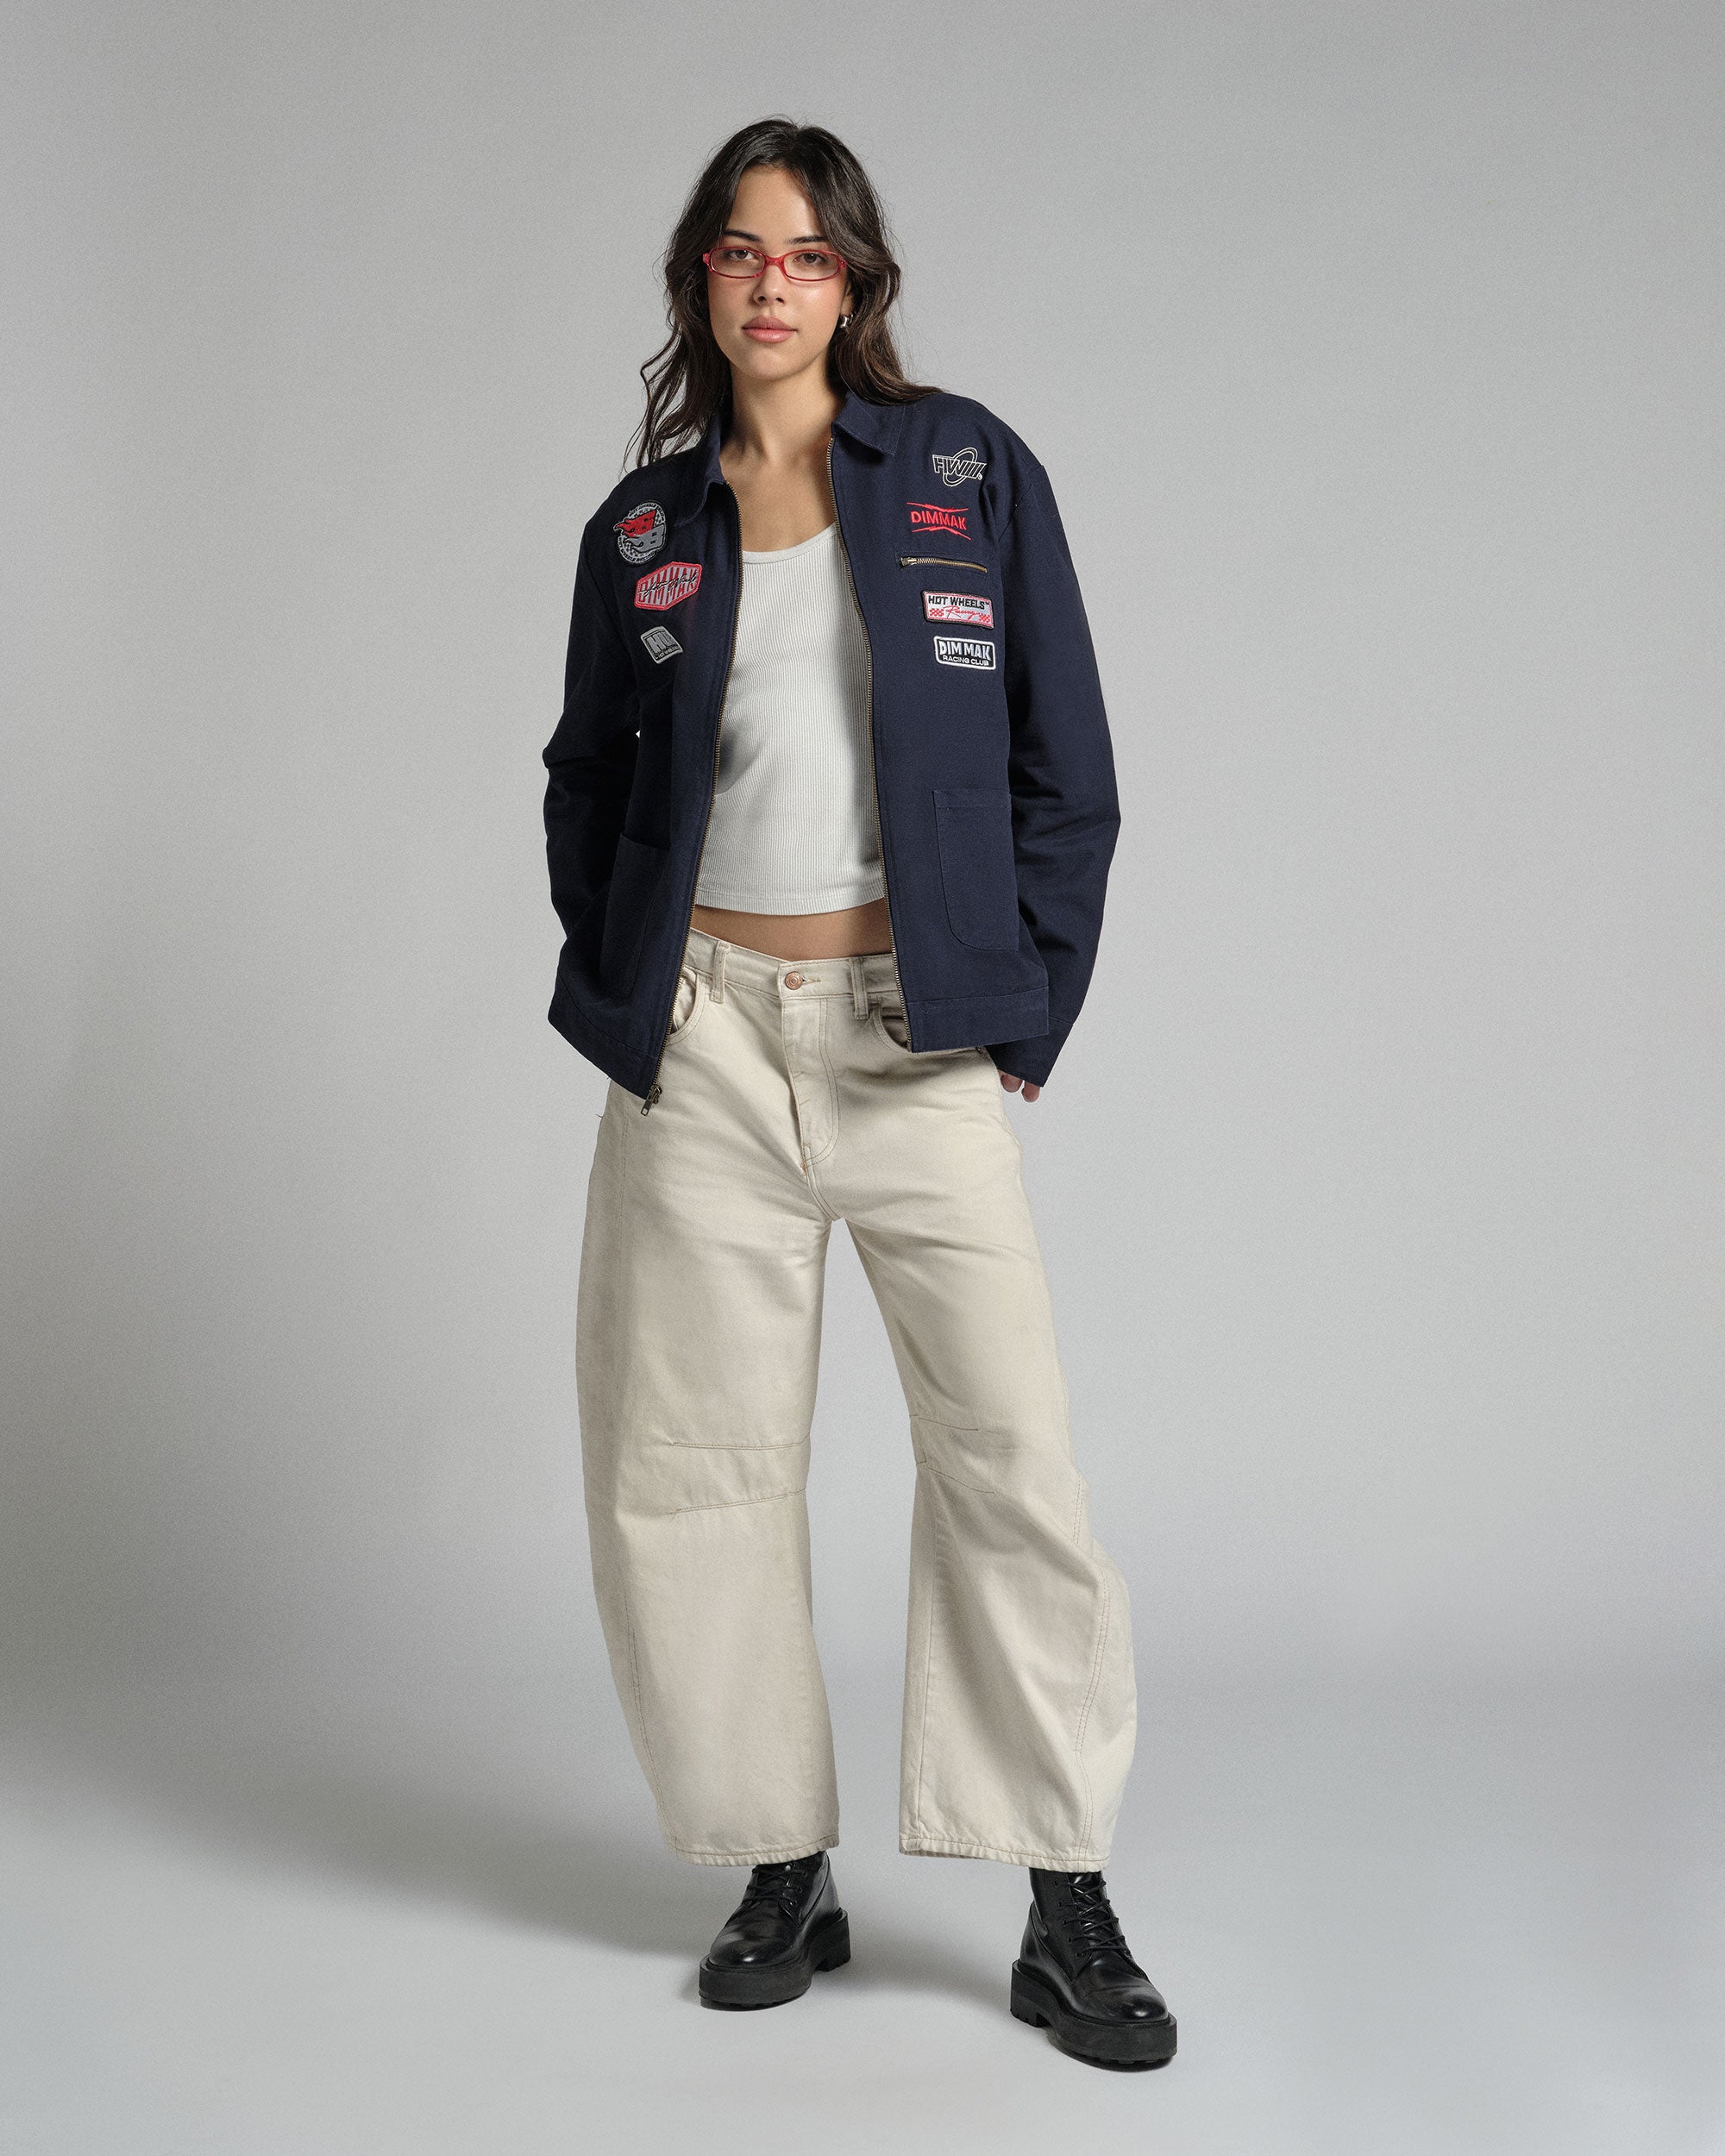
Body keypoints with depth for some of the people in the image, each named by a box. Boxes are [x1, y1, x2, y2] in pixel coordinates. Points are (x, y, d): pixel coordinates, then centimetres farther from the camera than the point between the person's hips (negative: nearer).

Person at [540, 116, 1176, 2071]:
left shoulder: (973, 475, 3)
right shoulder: (643, 527, 9)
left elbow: (1068, 770, 3)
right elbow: (584, 777, 19)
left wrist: (1031, 1010, -2)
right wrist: (616, 990, 7)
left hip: (915, 1033, -2)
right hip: (705, 1036, 2)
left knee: (1009, 1449, -6)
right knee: (696, 1460, 3)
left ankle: (1068, 1914, 6)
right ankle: (782, 1873, 19)